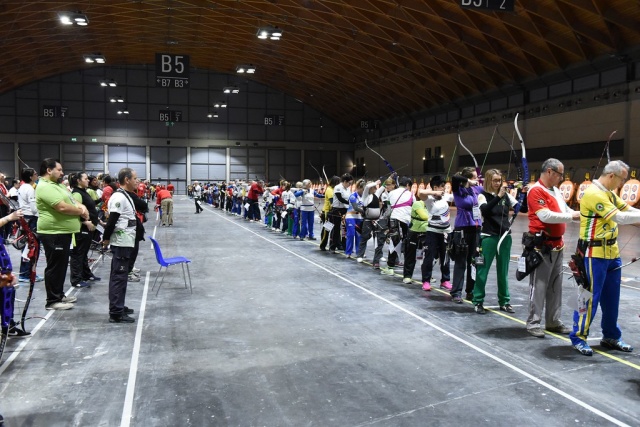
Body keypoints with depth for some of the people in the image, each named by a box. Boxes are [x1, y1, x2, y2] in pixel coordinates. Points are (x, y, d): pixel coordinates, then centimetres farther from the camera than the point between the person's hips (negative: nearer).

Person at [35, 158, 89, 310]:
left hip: (62, 232, 10)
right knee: (55, 267, -2)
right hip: (53, 233, -10)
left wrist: (81, 206, -6)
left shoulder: (57, 184, 15)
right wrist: (80, 212, -11)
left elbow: (71, 200, 17)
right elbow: (62, 207, -26)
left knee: (61, 266, 17)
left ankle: (59, 295, 28)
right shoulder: (45, 187, -18)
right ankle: (52, 301, 7)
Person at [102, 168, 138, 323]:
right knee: (119, 276, -6)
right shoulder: (119, 197, -17)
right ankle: (116, 313, -2)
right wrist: (106, 239, -11)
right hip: (121, 243, -10)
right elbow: (111, 220, -20)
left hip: (126, 242, 10)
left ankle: (119, 307, 26)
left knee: (121, 276, 16)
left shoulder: (126, 196, 14)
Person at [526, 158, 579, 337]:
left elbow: (566, 210, 14)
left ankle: (554, 321, 24)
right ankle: (533, 323, 6)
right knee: (539, 285, -3)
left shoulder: (556, 191, 14)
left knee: (555, 285, 14)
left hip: (557, 245, 9)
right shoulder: (536, 191, -14)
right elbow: (545, 215, -22)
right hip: (542, 246, -9)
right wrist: (571, 216, -17)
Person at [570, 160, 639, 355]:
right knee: (590, 297, -2)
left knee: (611, 298, 16)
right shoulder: (593, 193, -18)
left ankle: (611, 336, 29)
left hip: (611, 253, 9)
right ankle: (578, 337, 10)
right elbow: (619, 217, -22)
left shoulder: (609, 193, 13)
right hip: (594, 254, -9)